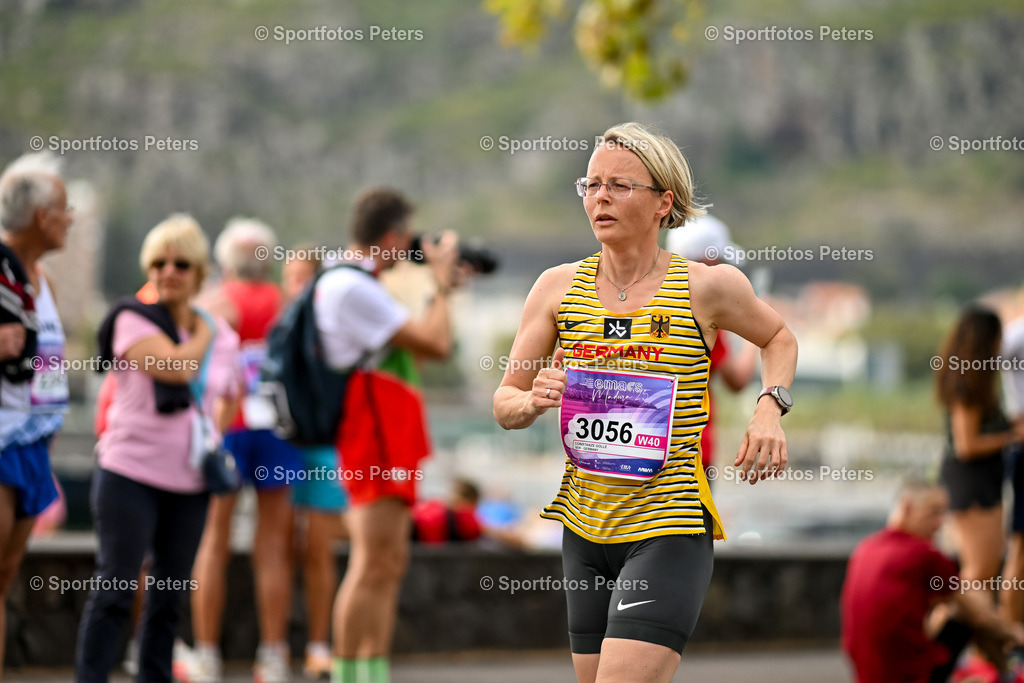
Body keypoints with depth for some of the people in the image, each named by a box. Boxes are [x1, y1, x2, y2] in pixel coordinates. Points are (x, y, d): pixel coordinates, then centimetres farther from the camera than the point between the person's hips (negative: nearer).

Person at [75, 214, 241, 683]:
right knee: (115, 588, -6)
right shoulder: (133, 319, -6)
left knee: (169, 594, 11)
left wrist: (214, 434, 11)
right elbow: (176, 366, -22)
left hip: (190, 484, 5)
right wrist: (204, 331, -5)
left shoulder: (221, 334, 10)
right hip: (131, 473, -5)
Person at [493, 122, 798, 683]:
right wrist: (532, 402, -16)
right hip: (585, 527, 5)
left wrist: (769, 409, -1)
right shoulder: (559, 287, 3)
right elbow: (503, 403, 7)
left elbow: (778, 338, 17)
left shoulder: (708, 287, -4)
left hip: (670, 531, -4)